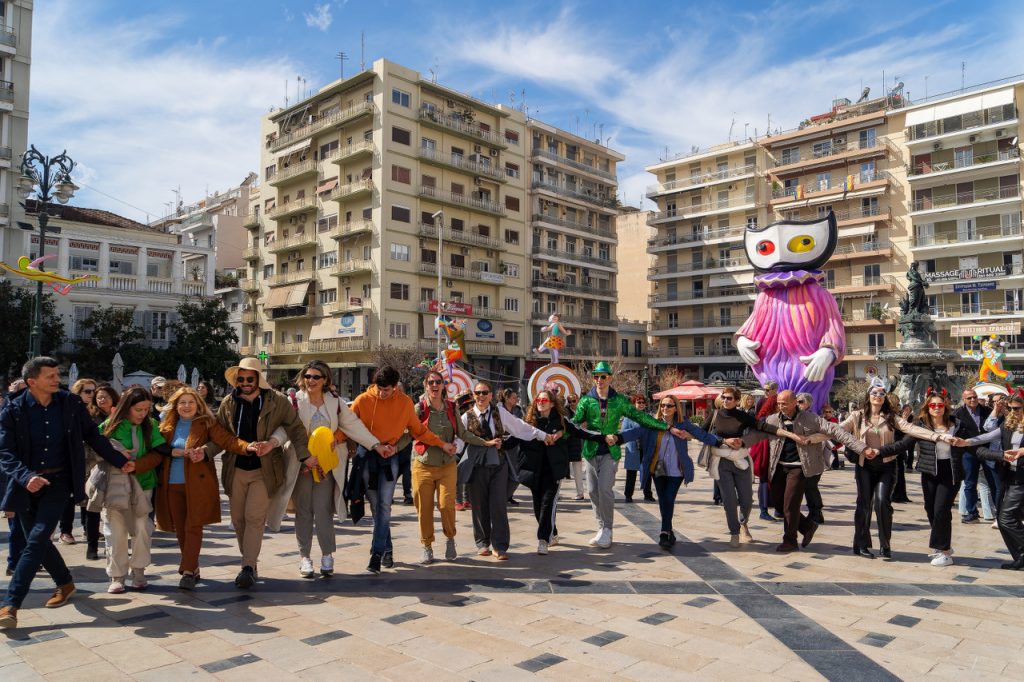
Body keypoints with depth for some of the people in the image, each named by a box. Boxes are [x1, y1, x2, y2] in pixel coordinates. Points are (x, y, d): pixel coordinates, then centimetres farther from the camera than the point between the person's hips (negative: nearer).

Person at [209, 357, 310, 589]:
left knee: (254, 517, -11)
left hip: (263, 470, -4)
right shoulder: (228, 403, 4)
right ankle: (249, 563, 24)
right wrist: (205, 452, -14)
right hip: (235, 470, 4)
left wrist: (306, 457, -7)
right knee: (238, 519, 9)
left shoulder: (277, 401, -5)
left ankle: (249, 567, -5)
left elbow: (295, 428, -1)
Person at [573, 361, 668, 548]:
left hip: (610, 452, -2)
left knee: (605, 488, -14)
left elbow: (639, 416, 5)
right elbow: (575, 422, -4)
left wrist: (665, 426, 0)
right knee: (593, 490, 5)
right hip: (591, 452, 2)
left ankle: (607, 529, 1)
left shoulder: (619, 400, 4)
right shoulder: (586, 400, 3)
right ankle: (602, 528, 20)